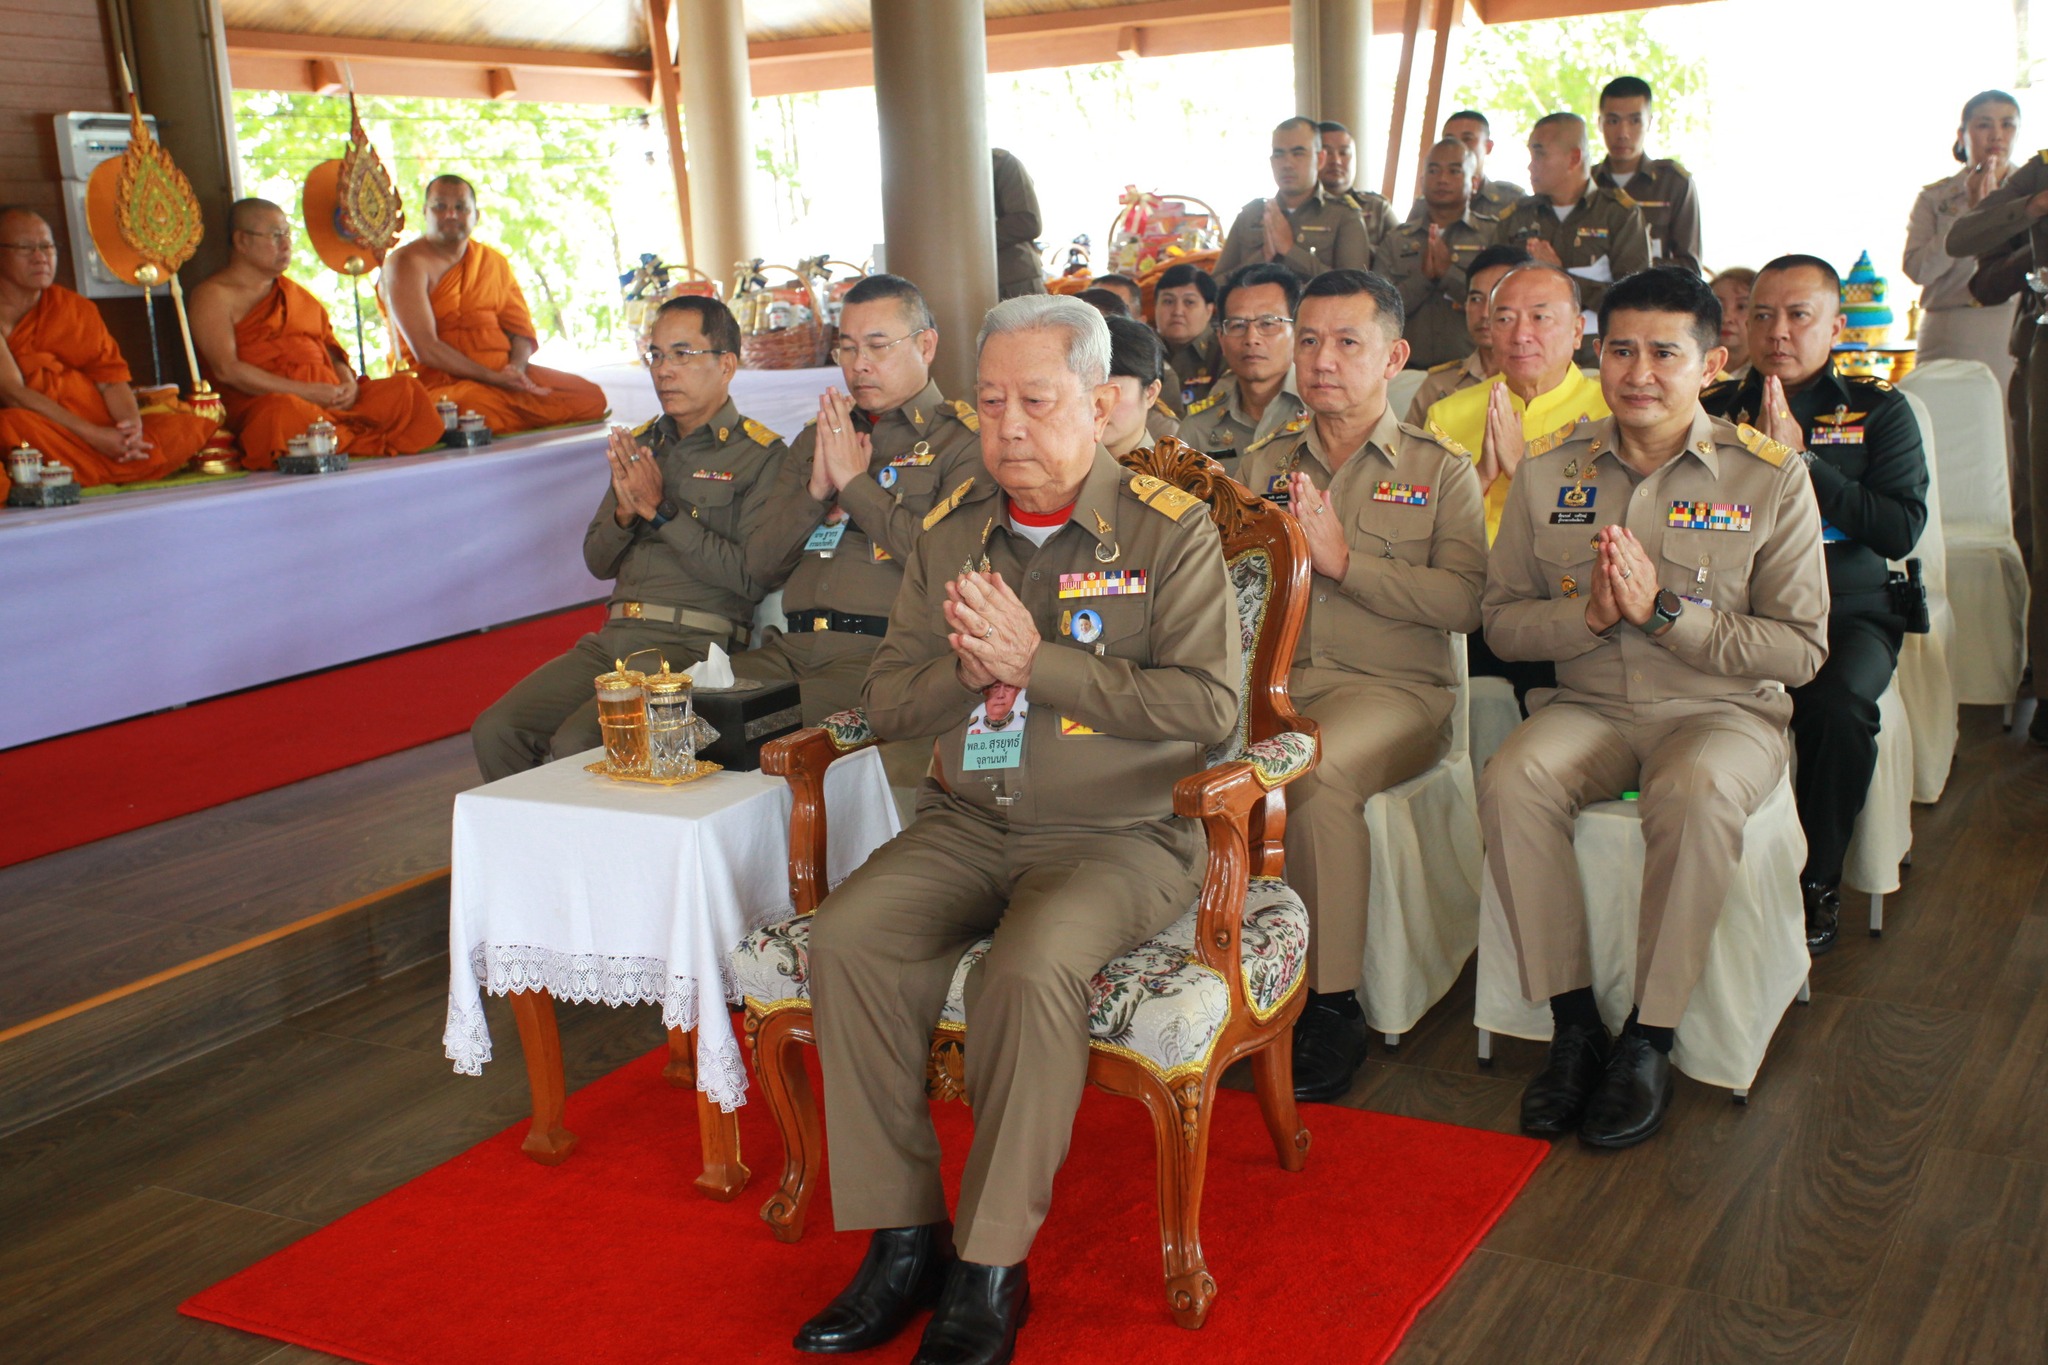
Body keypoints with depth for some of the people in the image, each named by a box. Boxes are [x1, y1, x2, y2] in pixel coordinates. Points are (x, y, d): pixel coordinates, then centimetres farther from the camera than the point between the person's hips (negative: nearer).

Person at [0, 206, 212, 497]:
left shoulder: (76, 309, 17)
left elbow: (111, 379, 10)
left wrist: (132, 424, -14)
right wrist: (94, 435, -18)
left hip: (102, 432, 6)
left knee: (188, 427, -16)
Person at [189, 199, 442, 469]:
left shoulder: (295, 292, 28)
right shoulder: (214, 295, 4)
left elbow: (329, 345, 26)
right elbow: (226, 369, -9)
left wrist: (348, 383, 0)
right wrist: (305, 391, -14)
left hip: (333, 399, 7)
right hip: (264, 402, -7)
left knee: (405, 389, -14)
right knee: (283, 410, -42)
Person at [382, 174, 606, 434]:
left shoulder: (495, 262, 17)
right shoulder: (406, 263, -3)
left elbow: (522, 330, 16)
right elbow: (425, 349, -13)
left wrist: (517, 366, -9)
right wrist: (493, 378, -18)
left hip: (505, 373, 6)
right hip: (439, 381, -6)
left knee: (589, 397, -11)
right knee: (483, 410, -41)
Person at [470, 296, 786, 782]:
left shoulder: (760, 455, -2)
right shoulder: (641, 445, 19)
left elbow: (753, 577, -13)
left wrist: (660, 511, -11)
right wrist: (626, 512, -1)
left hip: (694, 646, -6)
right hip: (614, 636, 7)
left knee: (576, 744, -27)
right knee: (495, 730, -13)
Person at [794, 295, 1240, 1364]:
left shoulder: (1170, 532, -2)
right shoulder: (951, 534, 13)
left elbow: (1209, 704, -13)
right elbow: (888, 700, 12)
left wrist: (1036, 662, -17)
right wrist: (969, 669, -11)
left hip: (1119, 834, -5)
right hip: (967, 825, 5)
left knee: (1031, 971, -33)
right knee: (845, 937, -21)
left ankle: (991, 1267, -15)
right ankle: (901, 1236, -10)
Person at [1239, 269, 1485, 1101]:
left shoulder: (1441, 471, 10)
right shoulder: (1264, 468, 21)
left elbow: (1465, 602, -6)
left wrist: (1344, 560, -12)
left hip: (1391, 686, -3)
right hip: (1272, 678, 3)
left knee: (1316, 768, -36)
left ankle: (1333, 1002, -22)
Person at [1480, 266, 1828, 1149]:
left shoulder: (1770, 478, -3)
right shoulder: (1549, 475, 6)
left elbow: (1800, 650, -7)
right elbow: (1502, 621, 6)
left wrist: (1664, 611, -18)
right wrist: (1588, 613, -14)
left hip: (1725, 711, -2)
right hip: (1589, 707, 3)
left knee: (1696, 793, -36)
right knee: (1511, 779, -29)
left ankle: (1649, 1041, -20)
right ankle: (1573, 1024, -16)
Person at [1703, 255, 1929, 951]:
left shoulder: (1878, 410, 9)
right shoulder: (1715, 409, 11)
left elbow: (1902, 529, -4)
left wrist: (1800, 461, -9)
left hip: (1847, 613, 0)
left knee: (1834, 703, -33)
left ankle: (1818, 881, -11)